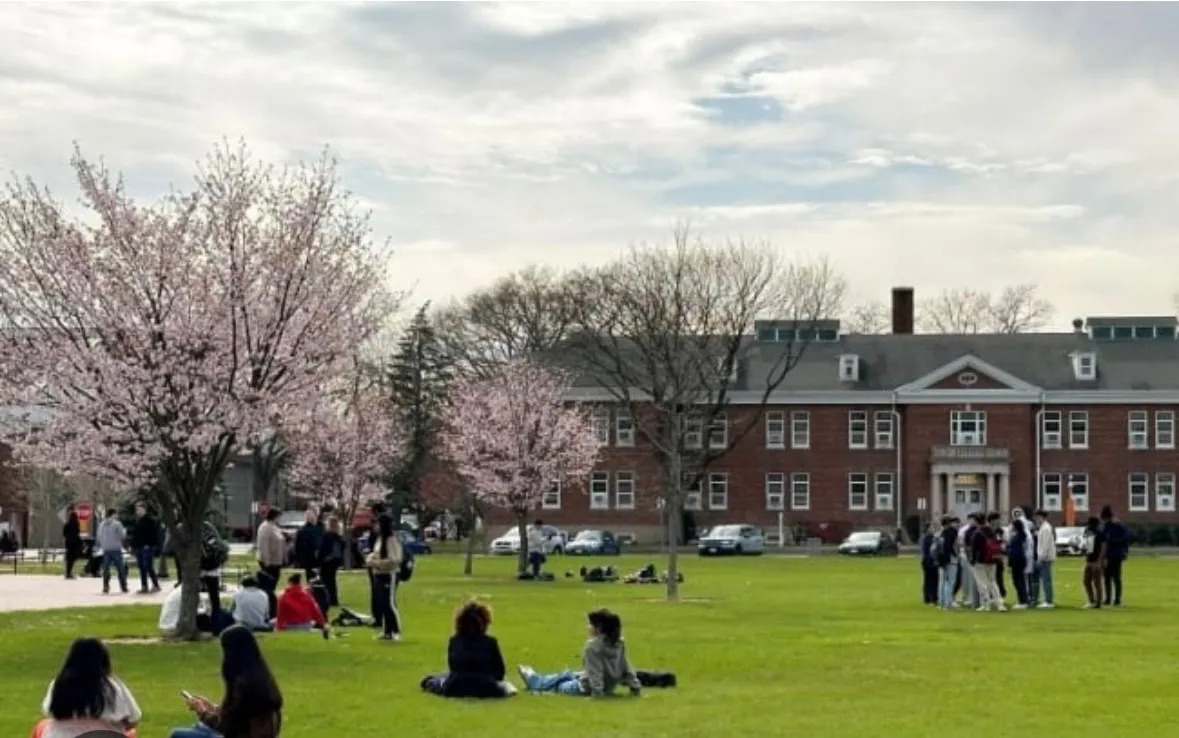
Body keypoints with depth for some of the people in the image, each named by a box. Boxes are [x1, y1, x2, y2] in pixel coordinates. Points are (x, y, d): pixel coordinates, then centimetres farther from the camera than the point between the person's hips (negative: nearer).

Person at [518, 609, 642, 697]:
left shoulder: (593, 645, -26)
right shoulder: (619, 644, -3)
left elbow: (595, 671, -31)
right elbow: (626, 668, 1)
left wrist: (597, 692, -33)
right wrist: (635, 687, 4)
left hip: (587, 687, -8)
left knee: (560, 683, 21)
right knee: (568, 675, 29)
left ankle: (534, 682, 48)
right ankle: (536, 679, 51)